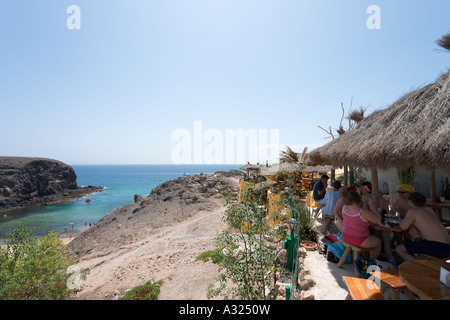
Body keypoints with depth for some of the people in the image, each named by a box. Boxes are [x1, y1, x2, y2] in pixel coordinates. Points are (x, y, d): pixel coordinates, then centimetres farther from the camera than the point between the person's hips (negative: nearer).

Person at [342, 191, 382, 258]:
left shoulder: (344, 208, -8)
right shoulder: (364, 212, -27)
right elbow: (378, 220, -12)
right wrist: (371, 205, -11)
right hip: (359, 241, -6)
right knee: (378, 241, 22)